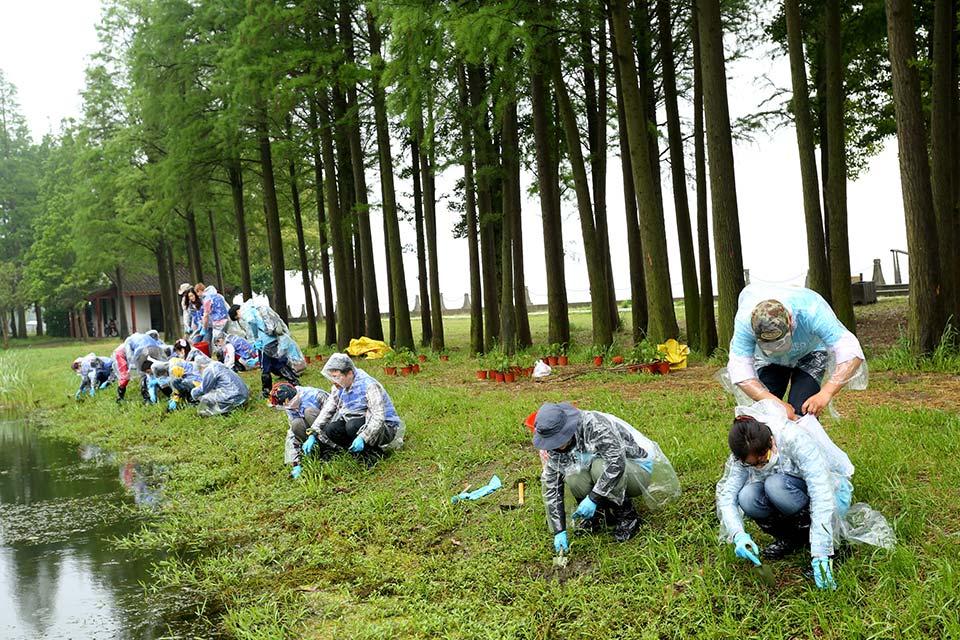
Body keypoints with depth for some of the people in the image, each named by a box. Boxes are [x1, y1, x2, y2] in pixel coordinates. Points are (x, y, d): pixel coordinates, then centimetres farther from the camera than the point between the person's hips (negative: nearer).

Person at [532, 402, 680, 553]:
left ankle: (628, 517, -12)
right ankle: (595, 513, 3)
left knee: (600, 467, -35)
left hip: (640, 469, -5)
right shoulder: (551, 449, -11)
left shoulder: (594, 424, -30)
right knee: (574, 478, -26)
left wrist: (593, 498, -38)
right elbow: (551, 487, -9)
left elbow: (617, 462, -37)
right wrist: (559, 531, -15)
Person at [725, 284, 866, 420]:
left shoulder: (811, 311, -41)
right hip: (767, 360, 2)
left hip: (808, 354, -1)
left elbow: (851, 354, -42)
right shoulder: (745, 320, -38)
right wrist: (775, 403, -49)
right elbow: (739, 370, -38)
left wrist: (825, 393, -54)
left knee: (801, 411, -18)